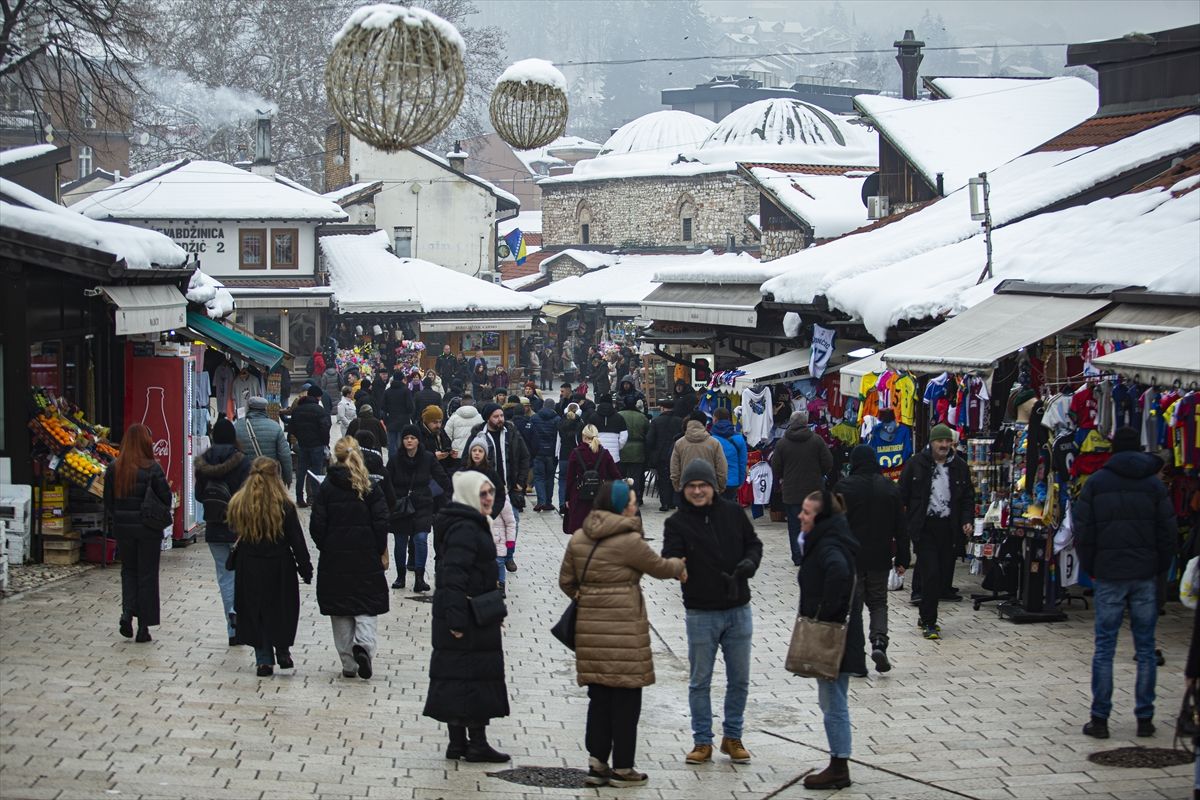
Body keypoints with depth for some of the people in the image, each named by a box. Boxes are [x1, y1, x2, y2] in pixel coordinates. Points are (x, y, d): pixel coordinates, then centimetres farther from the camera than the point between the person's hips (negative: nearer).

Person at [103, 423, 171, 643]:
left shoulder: (114, 469, -2)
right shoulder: (152, 468, -13)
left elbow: (108, 502, 3)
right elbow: (165, 499, -10)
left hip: (122, 528, 3)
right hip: (148, 530, -3)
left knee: (128, 569, 19)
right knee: (147, 575, 7)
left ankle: (127, 612, -2)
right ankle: (143, 627, 8)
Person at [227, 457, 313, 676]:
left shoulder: (238, 504, -6)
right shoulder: (284, 506, -12)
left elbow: (234, 530, 5)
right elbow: (297, 541, -7)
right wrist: (306, 569, 0)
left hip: (249, 568, 2)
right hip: (280, 568, -2)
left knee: (255, 612, 11)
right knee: (283, 609, 15)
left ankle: (264, 660, 11)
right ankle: (283, 651, 11)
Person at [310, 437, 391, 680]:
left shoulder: (326, 487, -3)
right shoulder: (370, 486, -3)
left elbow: (317, 525, -5)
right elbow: (381, 522, -5)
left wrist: (325, 548, 9)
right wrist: (382, 552, 4)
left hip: (335, 558, 0)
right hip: (367, 556, 0)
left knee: (340, 611, 9)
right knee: (367, 606, 9)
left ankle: (349, 664, 9)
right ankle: (364, 644, -18)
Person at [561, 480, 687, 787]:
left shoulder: (578, 538, 7)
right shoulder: (629, 541, -13)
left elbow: (566, 581, 12)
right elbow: (658, 566, 0)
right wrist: (679, 567, 20)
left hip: (589, 625, 6)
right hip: (624, 629, -6)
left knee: (599, 697, 13)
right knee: (626, 699, 4)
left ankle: (597, 764, 13)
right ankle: (622, 768, 9)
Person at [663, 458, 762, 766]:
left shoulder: (733, 513, -1)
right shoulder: (677, 523, -8)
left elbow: (753, 543, 10)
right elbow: (669, 561, -19)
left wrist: (750, 562, -11)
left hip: (738, 611, 2)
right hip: (701, 614, -2)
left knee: (739, 679, 11)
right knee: (700, 681, 7)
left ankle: (732, 737, 26)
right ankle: (702, 741, 18)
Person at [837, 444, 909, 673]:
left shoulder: (844, 487, -9)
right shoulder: (890, 488, 1)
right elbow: (900, 528, 4)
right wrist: (902, 559, 10)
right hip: (880, 558, 3)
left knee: (853, 605, 6)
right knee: (878, 603, 15)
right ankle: (879, 642, -9)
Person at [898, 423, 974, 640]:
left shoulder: (959, 466, 10)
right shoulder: (916, 464, 1)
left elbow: (968, 497, 17)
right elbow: (902, 495, 2)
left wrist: (968, 520, 0)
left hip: (949, 529, 4)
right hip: (925, 528, -4)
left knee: (945, 577, 7)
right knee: (930, 575, -11)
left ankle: (926, 616, 25)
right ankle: (929, 623, -4)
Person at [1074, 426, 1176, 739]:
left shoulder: (1096, 482, 0)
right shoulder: (1154, 484, 2)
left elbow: (1083, 531, -1)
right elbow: (1168, 533, 1)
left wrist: (1090, 569, 9)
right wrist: (1160, 569, 12)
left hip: (1108, 575, -1)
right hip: (1145, 576, 1)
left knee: (1104, 648, 2)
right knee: (1145, 648, 7)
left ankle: (1100, 719, 2)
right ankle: (1144, 718, 7)